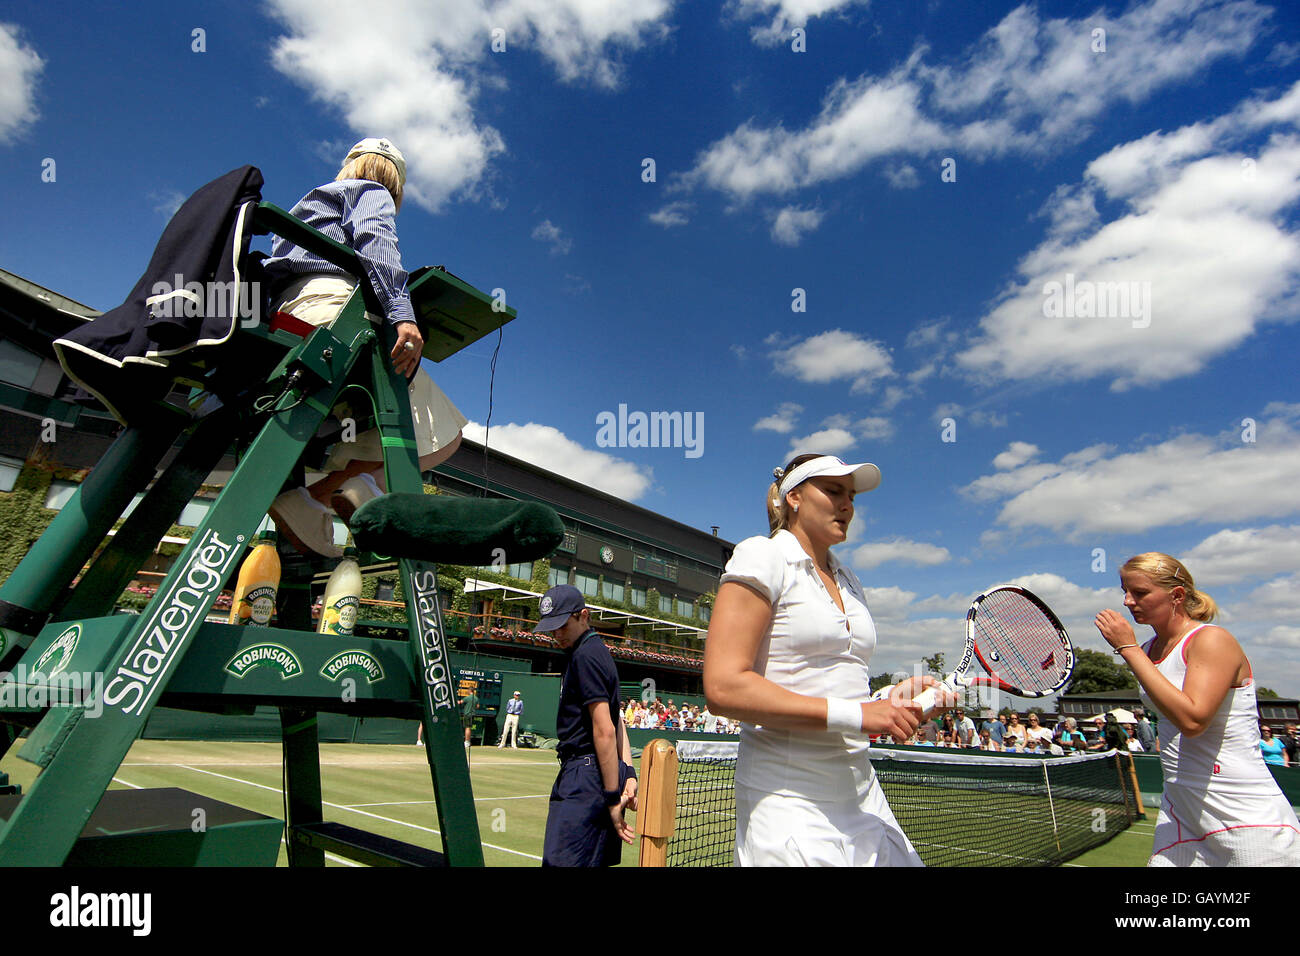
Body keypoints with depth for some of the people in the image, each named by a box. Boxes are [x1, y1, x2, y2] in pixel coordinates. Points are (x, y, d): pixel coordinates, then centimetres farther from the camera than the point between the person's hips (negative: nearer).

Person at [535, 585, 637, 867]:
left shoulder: (585, 656, -13)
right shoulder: (595, 651, 18)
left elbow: (604, 730, -18)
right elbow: (617, 723, 15)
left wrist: (613, 796, -17)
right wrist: (629, 773, 7)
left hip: (586, 773, -10)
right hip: (584, 771, 10)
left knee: (560, 861, -9)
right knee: (599, 861, 15)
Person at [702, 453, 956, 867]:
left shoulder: (850, 583, 13)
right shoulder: (762, 556, -9)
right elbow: (723, 687, -20)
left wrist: (893, 696, -3)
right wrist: (854, 714, -20)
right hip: (788, 799, -7)